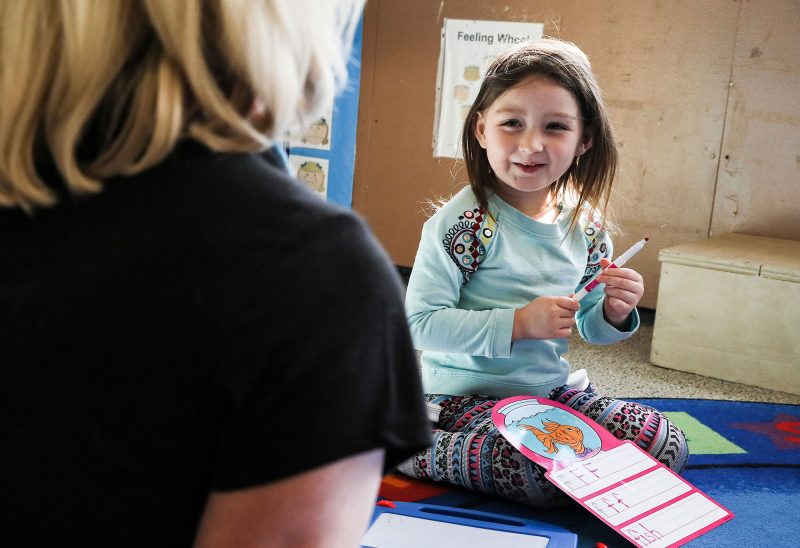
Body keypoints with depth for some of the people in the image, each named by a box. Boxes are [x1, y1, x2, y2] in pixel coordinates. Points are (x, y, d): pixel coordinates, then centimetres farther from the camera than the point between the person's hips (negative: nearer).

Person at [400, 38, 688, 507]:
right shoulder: (464, 222, -18)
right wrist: (519, 323, -26)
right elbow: (421, 321, -22)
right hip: (467, 395, -6)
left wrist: (613, 314, -12)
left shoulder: (587, 225, 1)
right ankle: (412, 449, -9)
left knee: (668, 445, -1)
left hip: (553, 388, 7)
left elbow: (587, 326, 12)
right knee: (548, 477, -30)